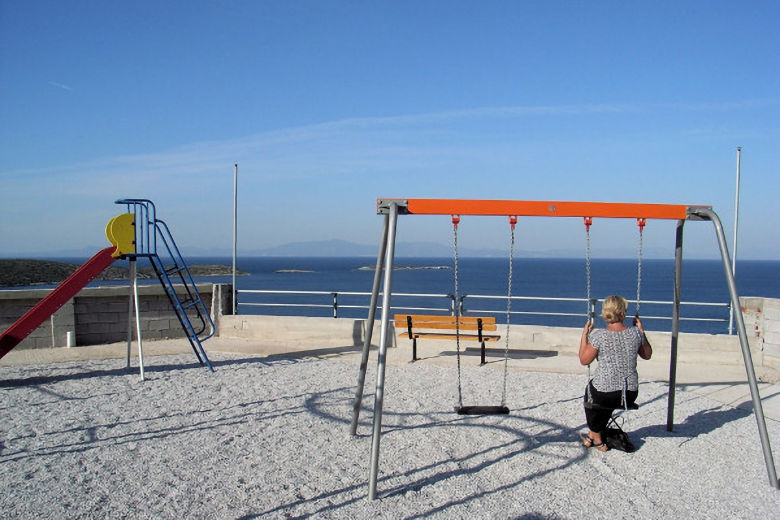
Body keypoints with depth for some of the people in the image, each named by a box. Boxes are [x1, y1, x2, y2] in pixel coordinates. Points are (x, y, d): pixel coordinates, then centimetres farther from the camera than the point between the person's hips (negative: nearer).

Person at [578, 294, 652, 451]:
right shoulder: (635, 333, -6)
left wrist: (585, 334, 2)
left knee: (591, 388, 32)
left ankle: (596, 438, 43)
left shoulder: (598, 335, -15)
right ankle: (594, 435, 46)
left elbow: (584, 360, -5)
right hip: (630, 396, 3)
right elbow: (647, 355, 12)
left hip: (605, 396, -3)